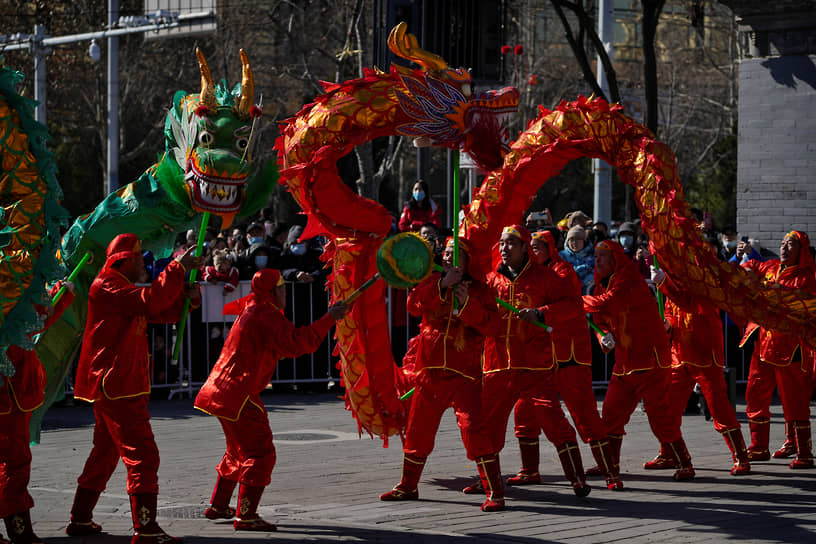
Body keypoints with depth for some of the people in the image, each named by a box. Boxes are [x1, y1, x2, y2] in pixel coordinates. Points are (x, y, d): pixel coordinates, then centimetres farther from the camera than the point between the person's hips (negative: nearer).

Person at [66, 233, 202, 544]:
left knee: (105, 454, 19)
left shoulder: (123, 288, 21)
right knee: (142, 454, -15)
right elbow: (149, 302, -28)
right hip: (117, 387, -11)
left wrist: (186, 297, -1)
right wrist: (178, 268, -23)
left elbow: (162, 312, 19)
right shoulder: (107, 286, -12)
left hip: (113, 387, 11)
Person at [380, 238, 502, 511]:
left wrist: (467, 302, -22)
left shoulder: (478, 288, 5)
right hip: (430, 370, 4)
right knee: (418, 429, 13)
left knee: (473, 427, -18)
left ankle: (494, 491, -15)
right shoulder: (432, 281, 11)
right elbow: (414, 304, -8)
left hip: (464, 373, -4)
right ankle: (408, 486, 32)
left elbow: (488, 322, -9)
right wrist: (442, 285, -17)